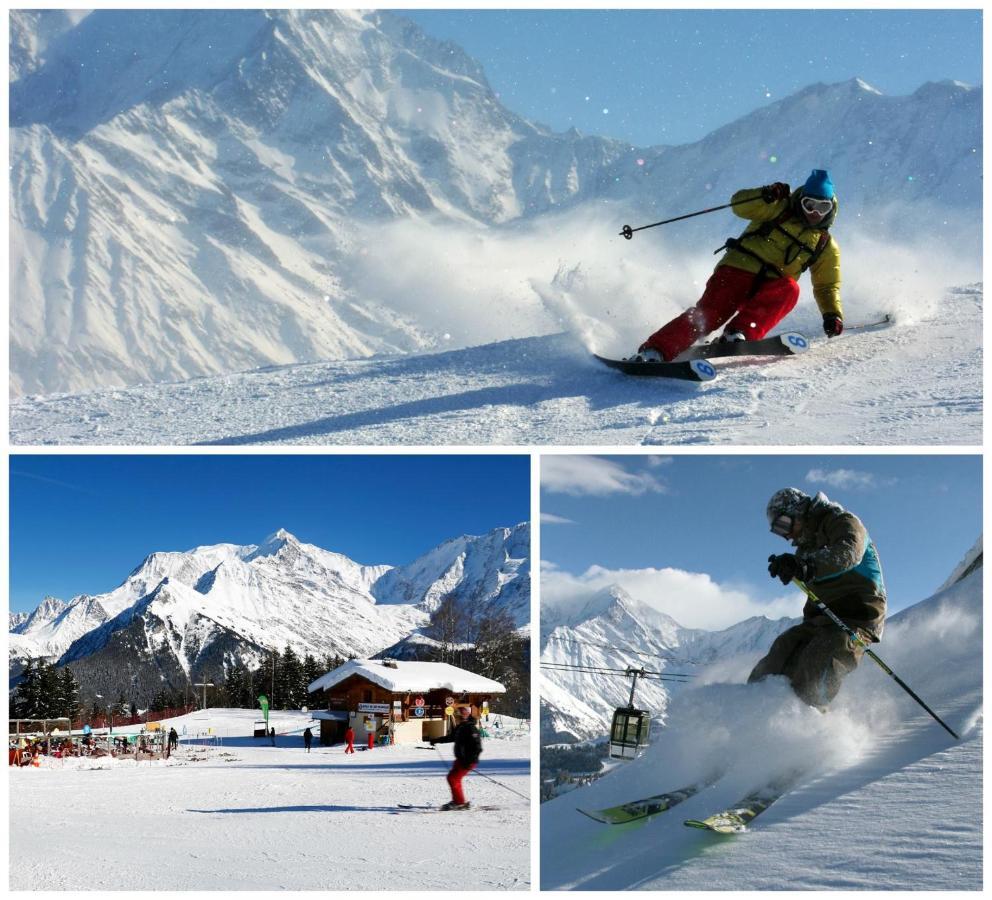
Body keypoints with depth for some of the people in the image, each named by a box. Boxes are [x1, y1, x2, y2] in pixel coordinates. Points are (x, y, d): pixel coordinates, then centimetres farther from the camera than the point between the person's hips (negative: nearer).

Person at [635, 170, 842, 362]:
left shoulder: (825, 246, 17)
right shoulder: (780, 209, 8)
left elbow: (827, 286, 21)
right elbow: (740, 204, -1)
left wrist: (832, 313, 4)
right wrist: (766, 195, -20)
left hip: (768, 291, 3)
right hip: (738, 269, -3)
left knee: (789, 289, -30)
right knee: (710, 313, -24)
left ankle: (740, 333, -42)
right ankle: (654, 351, -32)